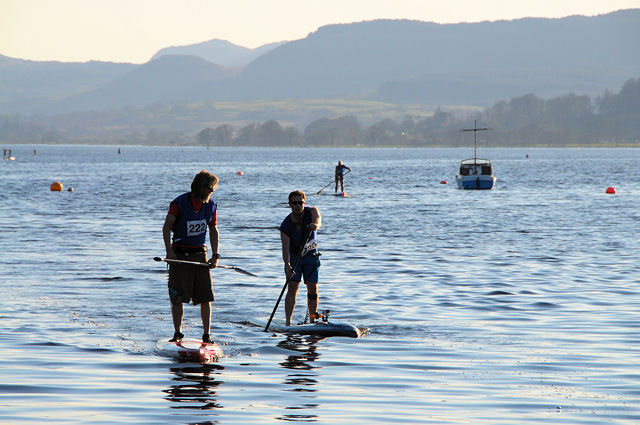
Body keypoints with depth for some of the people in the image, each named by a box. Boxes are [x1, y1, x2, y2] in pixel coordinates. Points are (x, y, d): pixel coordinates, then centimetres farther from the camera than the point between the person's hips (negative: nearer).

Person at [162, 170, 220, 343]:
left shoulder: (211, 206, 4)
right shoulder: (179, 203, -9)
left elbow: (213, 231, 14)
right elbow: (166, 227, -6)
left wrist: (215, 255, 6)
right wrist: (169, 250, -17)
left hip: (200, 253, 3)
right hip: (180, 254, -3)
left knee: (206, 297, -1)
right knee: (177, 296, -3)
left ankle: (207, 335, 5)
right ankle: (177, 333, 8)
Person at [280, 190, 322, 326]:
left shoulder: (312, 211, -15)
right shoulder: (286, 225, -21)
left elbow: (318, 221, -38)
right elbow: (285, 246, -30)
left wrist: (315, 224, -64)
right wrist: (287, 265, -47)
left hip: (311, 255, 2)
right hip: (293, 255, -2)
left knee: (313, 288, -1)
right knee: (292, 288, -13)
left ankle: (312, 320, 10)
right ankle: (288, 323, -16)